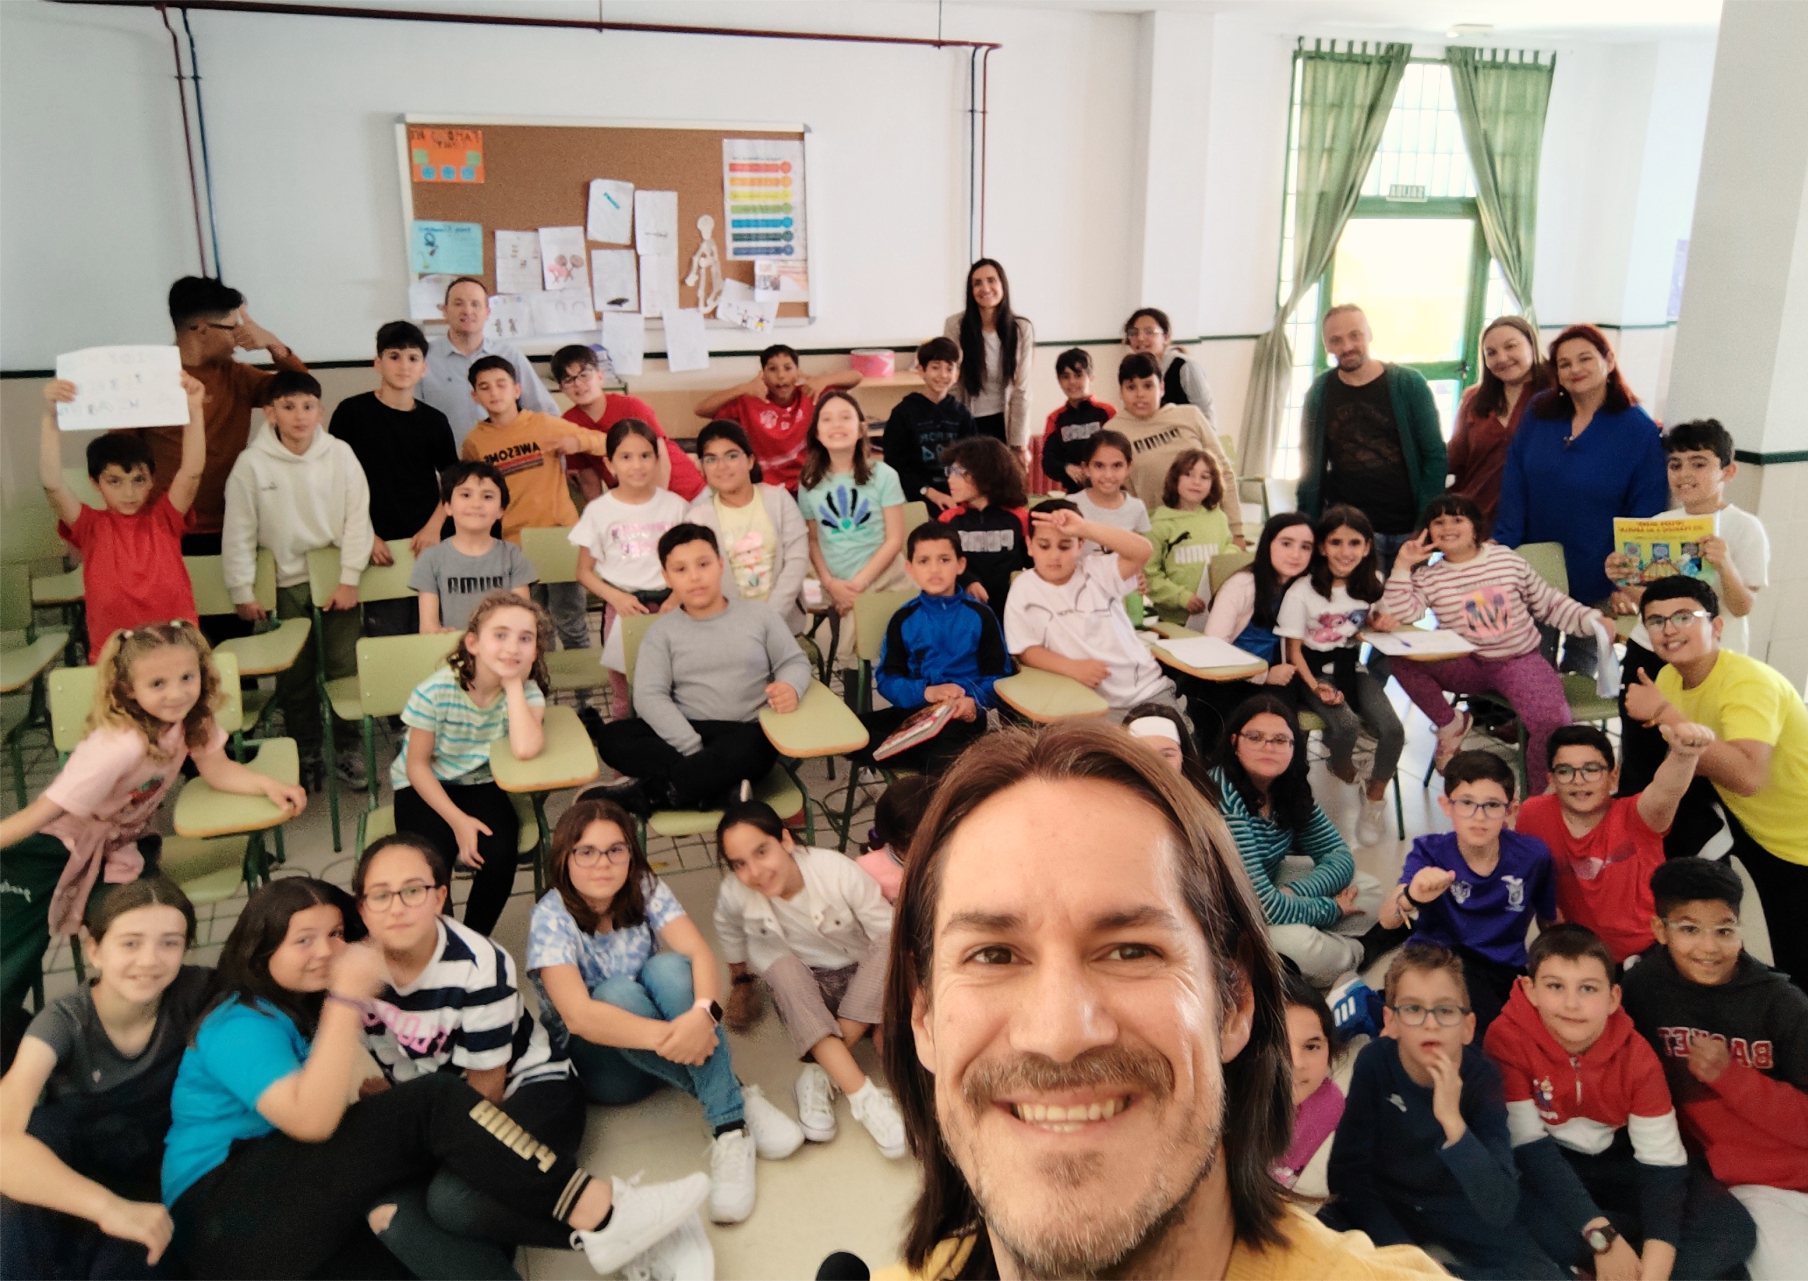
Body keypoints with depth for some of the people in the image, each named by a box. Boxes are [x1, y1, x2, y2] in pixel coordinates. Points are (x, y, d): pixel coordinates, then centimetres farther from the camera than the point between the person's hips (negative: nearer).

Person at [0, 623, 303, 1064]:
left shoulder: (190, 718, -13)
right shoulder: (120, 745, -34)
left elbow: (217, 769, -8)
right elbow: (51, 808, -29)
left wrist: (269, 786, -23)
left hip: (119, 845, 5)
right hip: (52, 847, -5)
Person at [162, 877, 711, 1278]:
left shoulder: (303, 1009, 18)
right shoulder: (241, 1025, -8)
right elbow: (312, 1121, -24)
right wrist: (347, 999, -25)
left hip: (311, 1210, 8)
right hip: (223, 1220, -8)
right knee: (436, 1105, -24)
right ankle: (597, 1214, -27)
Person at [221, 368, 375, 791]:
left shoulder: (340, 454, -7)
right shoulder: (252, 463, -8)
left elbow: (357, 518, -4)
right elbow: (238, 532, -3)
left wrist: (350, 579, -8)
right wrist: (242, 591, -3)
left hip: (336, 581, 0)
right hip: (285, 583, 0)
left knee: (347, 668, 0)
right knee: (294, 676, 7)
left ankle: (348, 748, 17)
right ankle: (306, 754, 22)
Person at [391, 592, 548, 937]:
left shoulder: (527, 691, -17)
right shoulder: (437, 691, -23)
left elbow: (525, 749, -38)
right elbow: (417, 765, -13)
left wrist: (513, 683, -31)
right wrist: (458, 820, -20)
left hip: (481, 784, 2)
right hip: (426, 786, -2)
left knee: (498, 855, -25)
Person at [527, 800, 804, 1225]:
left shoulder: (645, 890, -10)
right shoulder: (551, 919, -20)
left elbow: (701, 955, -24)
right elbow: (578, 1015, -33)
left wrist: (703, 1013, -47)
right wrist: (666, 1036, -46)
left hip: (668, 1044, 3)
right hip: (597, 1062, -3)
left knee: (668, 968, -29)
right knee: (618, 992, -34)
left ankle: (730, 1125, -33)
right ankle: (738, 1098, -31)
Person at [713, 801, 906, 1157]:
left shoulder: (838, 872, -26)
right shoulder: (734, 895, -19)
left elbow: (891, 935, -22)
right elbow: (730, 932, 4)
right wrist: (741, 984, 15)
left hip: (864, 983, -1)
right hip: (802, 993, 1)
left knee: (889, 945, -32)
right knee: (781, 965, -33)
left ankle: (820, 1075, -26)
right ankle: (863, 1096, -38)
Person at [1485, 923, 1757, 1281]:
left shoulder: (1635, 1054, -14)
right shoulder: (1508, 1039, -23)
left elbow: (1662, 1162, -17)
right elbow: (1530, 1147, -23)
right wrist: (1601, 1235, -31)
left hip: (1619, 1163, 3)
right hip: (1544, 1167, -3)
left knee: (1733, 1231, -17)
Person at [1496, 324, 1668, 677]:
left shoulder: (1639, 431, -9)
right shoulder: (1540, 412, 1)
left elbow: (1645, 513, -7)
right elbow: (1514, 486, 1)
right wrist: (1503, 544, -7)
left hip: (1596, 583, -2)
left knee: (1578, 674, 12)